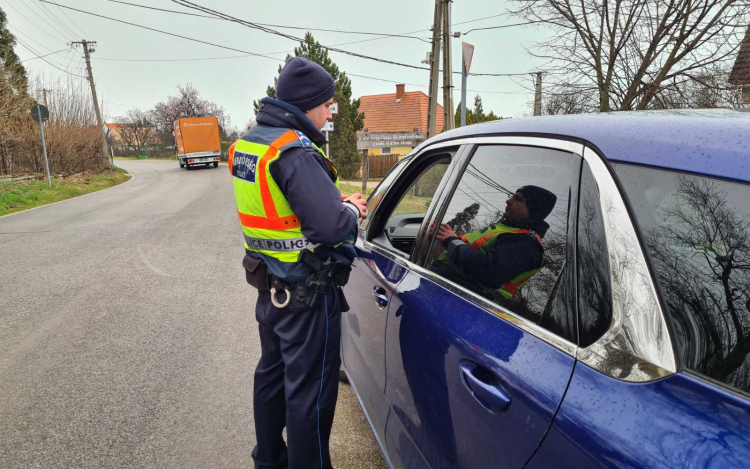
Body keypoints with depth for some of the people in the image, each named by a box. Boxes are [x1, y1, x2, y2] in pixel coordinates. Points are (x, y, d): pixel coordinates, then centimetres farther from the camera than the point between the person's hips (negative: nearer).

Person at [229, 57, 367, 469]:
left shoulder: (247, 143, 7)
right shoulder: (295, 153, -23)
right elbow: (333, 226, -30)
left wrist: (335, 203, 4)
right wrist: (351, 209, -8)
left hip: (270, 286, 10)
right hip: (307, 296, -10)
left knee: (272, 374, 24)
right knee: (310, 391, 7)